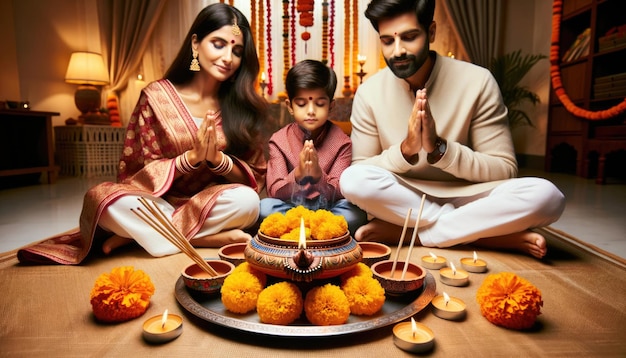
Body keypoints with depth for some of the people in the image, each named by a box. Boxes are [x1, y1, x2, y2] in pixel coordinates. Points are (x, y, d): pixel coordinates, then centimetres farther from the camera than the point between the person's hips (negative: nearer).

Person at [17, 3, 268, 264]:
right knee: (101, 198, -28)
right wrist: (191, 157, -23)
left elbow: (255, 179, -3)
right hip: (159, 203, -1)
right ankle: (219, 238, -23)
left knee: (246, 201, -32)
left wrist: (218, 159, -23)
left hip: (211, 204, 2)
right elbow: (136, 174, -5)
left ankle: (137, 231, -17)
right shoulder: (157, 96, -4)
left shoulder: (243, 105, -1)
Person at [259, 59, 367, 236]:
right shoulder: (279, 140, -5)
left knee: (355, 213, -29)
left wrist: (318, 175, -33)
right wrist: (298, 174, -32)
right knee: (265, 207, -29)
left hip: (327, 208, 0)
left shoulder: (341, 142, -6)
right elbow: (274, 192, -11)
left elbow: (337, 194, -12)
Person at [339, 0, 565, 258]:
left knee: (545, 195, -27)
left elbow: (505, 170, -9)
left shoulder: (477, 81, -10)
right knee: (352, 180, -31)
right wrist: (405, 150, -24)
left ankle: (402, 231, -22)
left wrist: (439, 148, -25)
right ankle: (481, 232, -20)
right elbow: (358, 173, -6)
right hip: (401, 200, 1)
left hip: (463, 199, 0)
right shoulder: (369, 92, -6)